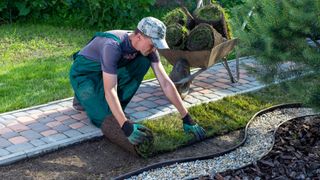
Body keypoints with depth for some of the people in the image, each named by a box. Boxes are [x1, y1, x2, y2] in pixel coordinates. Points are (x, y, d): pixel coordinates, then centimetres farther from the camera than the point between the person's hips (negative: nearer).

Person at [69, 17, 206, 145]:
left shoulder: (148, 47, -17)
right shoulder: (113, 46, -38)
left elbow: (165, 83, -18)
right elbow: (110, 91, -42)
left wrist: (187, 118, -22)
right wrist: (126, 127, -51)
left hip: (105, 71, 6)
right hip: (84, 73, -6)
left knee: (143, 62, -18)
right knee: (105, 119, -24)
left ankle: (114, 108, -6)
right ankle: (83, 97, 7)